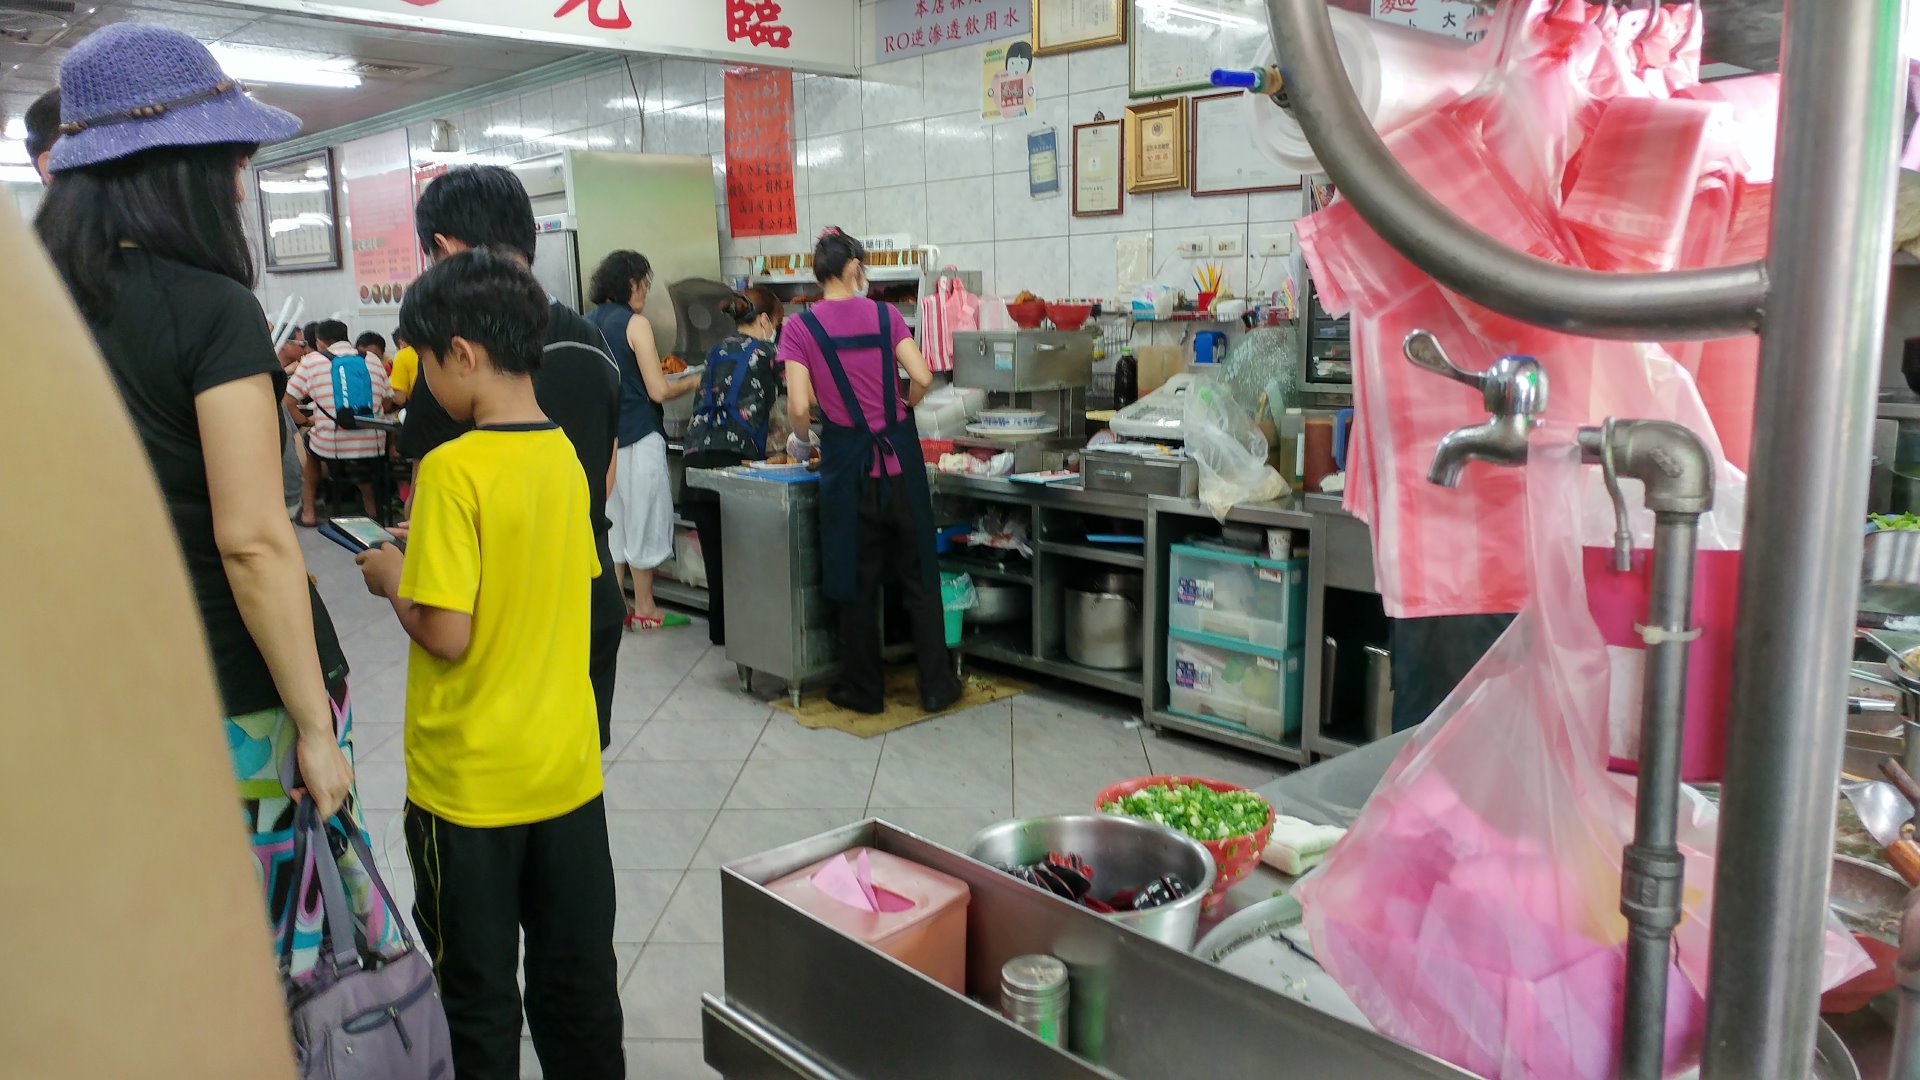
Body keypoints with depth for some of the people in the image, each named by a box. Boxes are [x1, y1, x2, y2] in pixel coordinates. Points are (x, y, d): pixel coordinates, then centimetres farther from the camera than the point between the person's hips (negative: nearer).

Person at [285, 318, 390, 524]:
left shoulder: (312, 360, 2)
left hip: (332, 453, -2)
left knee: (309, 440, 34)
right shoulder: (374, 361, 8)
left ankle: (308, 512, 33)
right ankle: (370, 506, 36)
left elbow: (288, 401, 0)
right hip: (372, 453, 2)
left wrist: (306, 420, 18)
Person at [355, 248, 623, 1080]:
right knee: (578, 976, 18)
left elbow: (446, 634, -22)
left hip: (470, 782, -6)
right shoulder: (564, 455, 1)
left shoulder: (453, 470, -19)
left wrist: (393, 580, -2)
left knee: (477, 991, 13)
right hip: (568, 768, 6)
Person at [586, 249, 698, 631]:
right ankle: (645, 610, 13)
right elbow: (659, 391, -14)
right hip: (638, 437, -6)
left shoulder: (588, 323, 7)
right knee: (643, 518, 4)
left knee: (612, 520, 14)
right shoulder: (635, 324, -12)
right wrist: (693, 382, 3)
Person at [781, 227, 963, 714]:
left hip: (848, 461, -1)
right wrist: (900, 411, 11)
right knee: (918, 574, 12)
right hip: (898, 454, 1)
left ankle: (864, 689, 20)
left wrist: (801, 439, 9)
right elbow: (922, 378, -8)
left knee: (857, 580, 10)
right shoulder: (885, 315, 0)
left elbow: (799, 406, -12)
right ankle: (936, 685, 18)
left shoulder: (801, 329, -4)